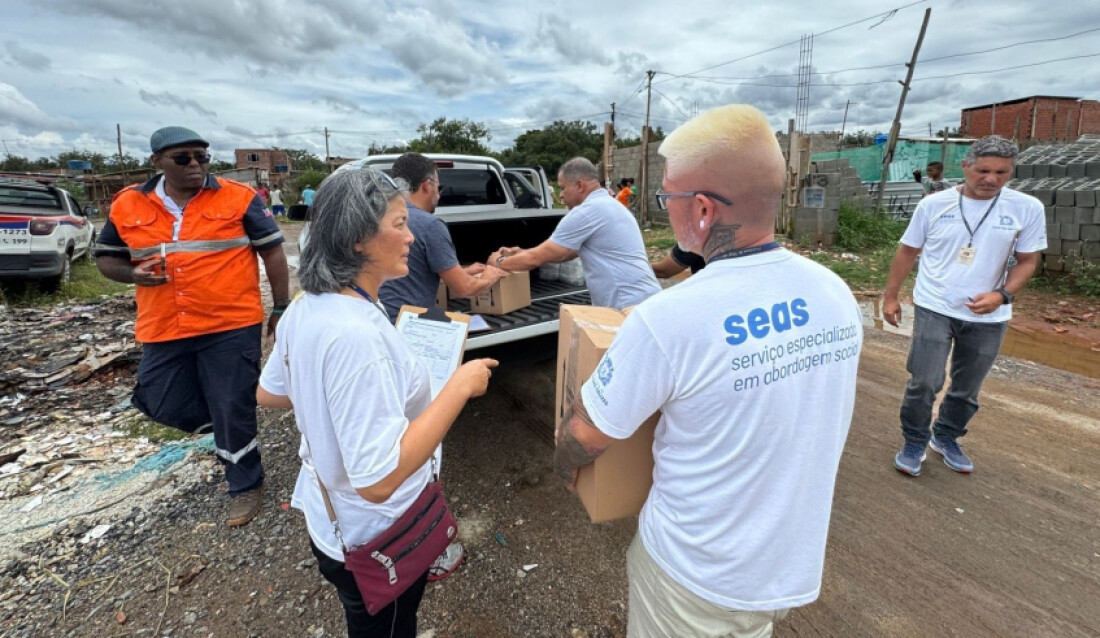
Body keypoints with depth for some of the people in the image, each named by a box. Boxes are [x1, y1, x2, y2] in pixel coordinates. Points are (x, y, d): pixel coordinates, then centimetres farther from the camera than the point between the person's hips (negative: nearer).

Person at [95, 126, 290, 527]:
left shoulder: (238, 198, -4)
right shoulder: (128, 206, 6)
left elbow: (272, 251, -1)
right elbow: (106, 258, 16)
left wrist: (281, 308, -2)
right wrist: (133, 273, -8)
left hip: (231, 325, -4)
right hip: (164, 331, 5)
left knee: (233, 410, 3)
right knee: (164, 406, 12)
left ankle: (246, 484, 24)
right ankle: (232, 433, 41)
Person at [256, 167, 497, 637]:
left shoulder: (305, 307, -6)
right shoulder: (355, 333, -35)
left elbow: (268, 394, 10)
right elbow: (379, 479, -35)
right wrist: (460, 386, -32)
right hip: (374, 539, -8)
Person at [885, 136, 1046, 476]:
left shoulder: (1027, 209, -3)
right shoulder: (934, 204, -5)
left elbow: (1027, 260, 3)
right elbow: (907, 252, 2)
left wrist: (1002, 295, -16)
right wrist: (890, 296, 2)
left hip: (988, 318, 2)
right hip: (935, 309, -2)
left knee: (967, 390, 14)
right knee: (924, 383, -7)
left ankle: (946, 437, 36)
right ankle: (914, 443, 13)